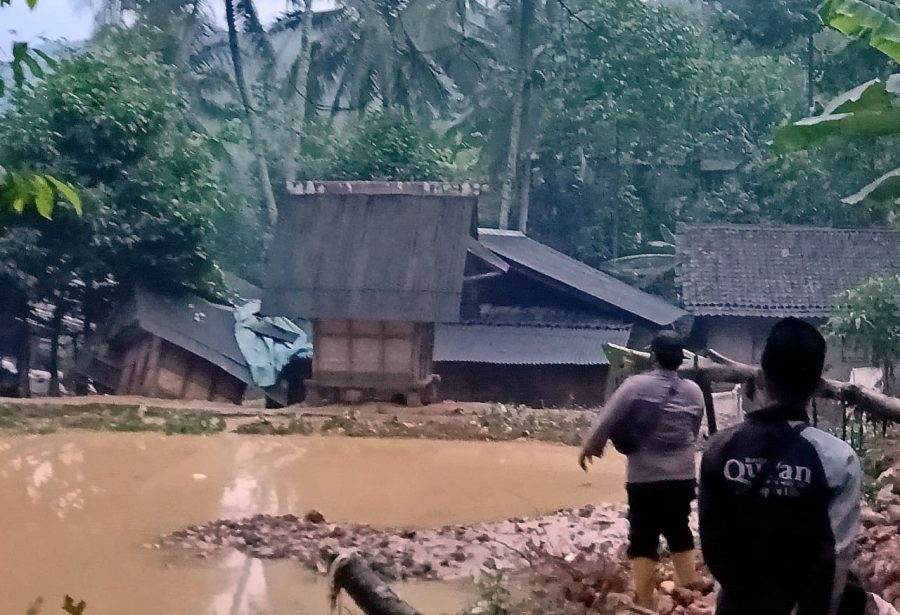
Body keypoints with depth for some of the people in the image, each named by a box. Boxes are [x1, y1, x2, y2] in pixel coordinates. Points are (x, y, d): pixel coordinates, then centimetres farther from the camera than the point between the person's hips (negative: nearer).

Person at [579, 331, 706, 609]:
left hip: (645, 479, -4)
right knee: (680, 534, 19)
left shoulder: (636, 385, -12)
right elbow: (693, 433, 11)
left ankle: (645, 603, 5)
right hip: (683, 478, 4)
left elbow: (606, 423, -10)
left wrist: (588, 447, 7)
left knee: (643, 541, 4)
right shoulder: (694, 391, 1)